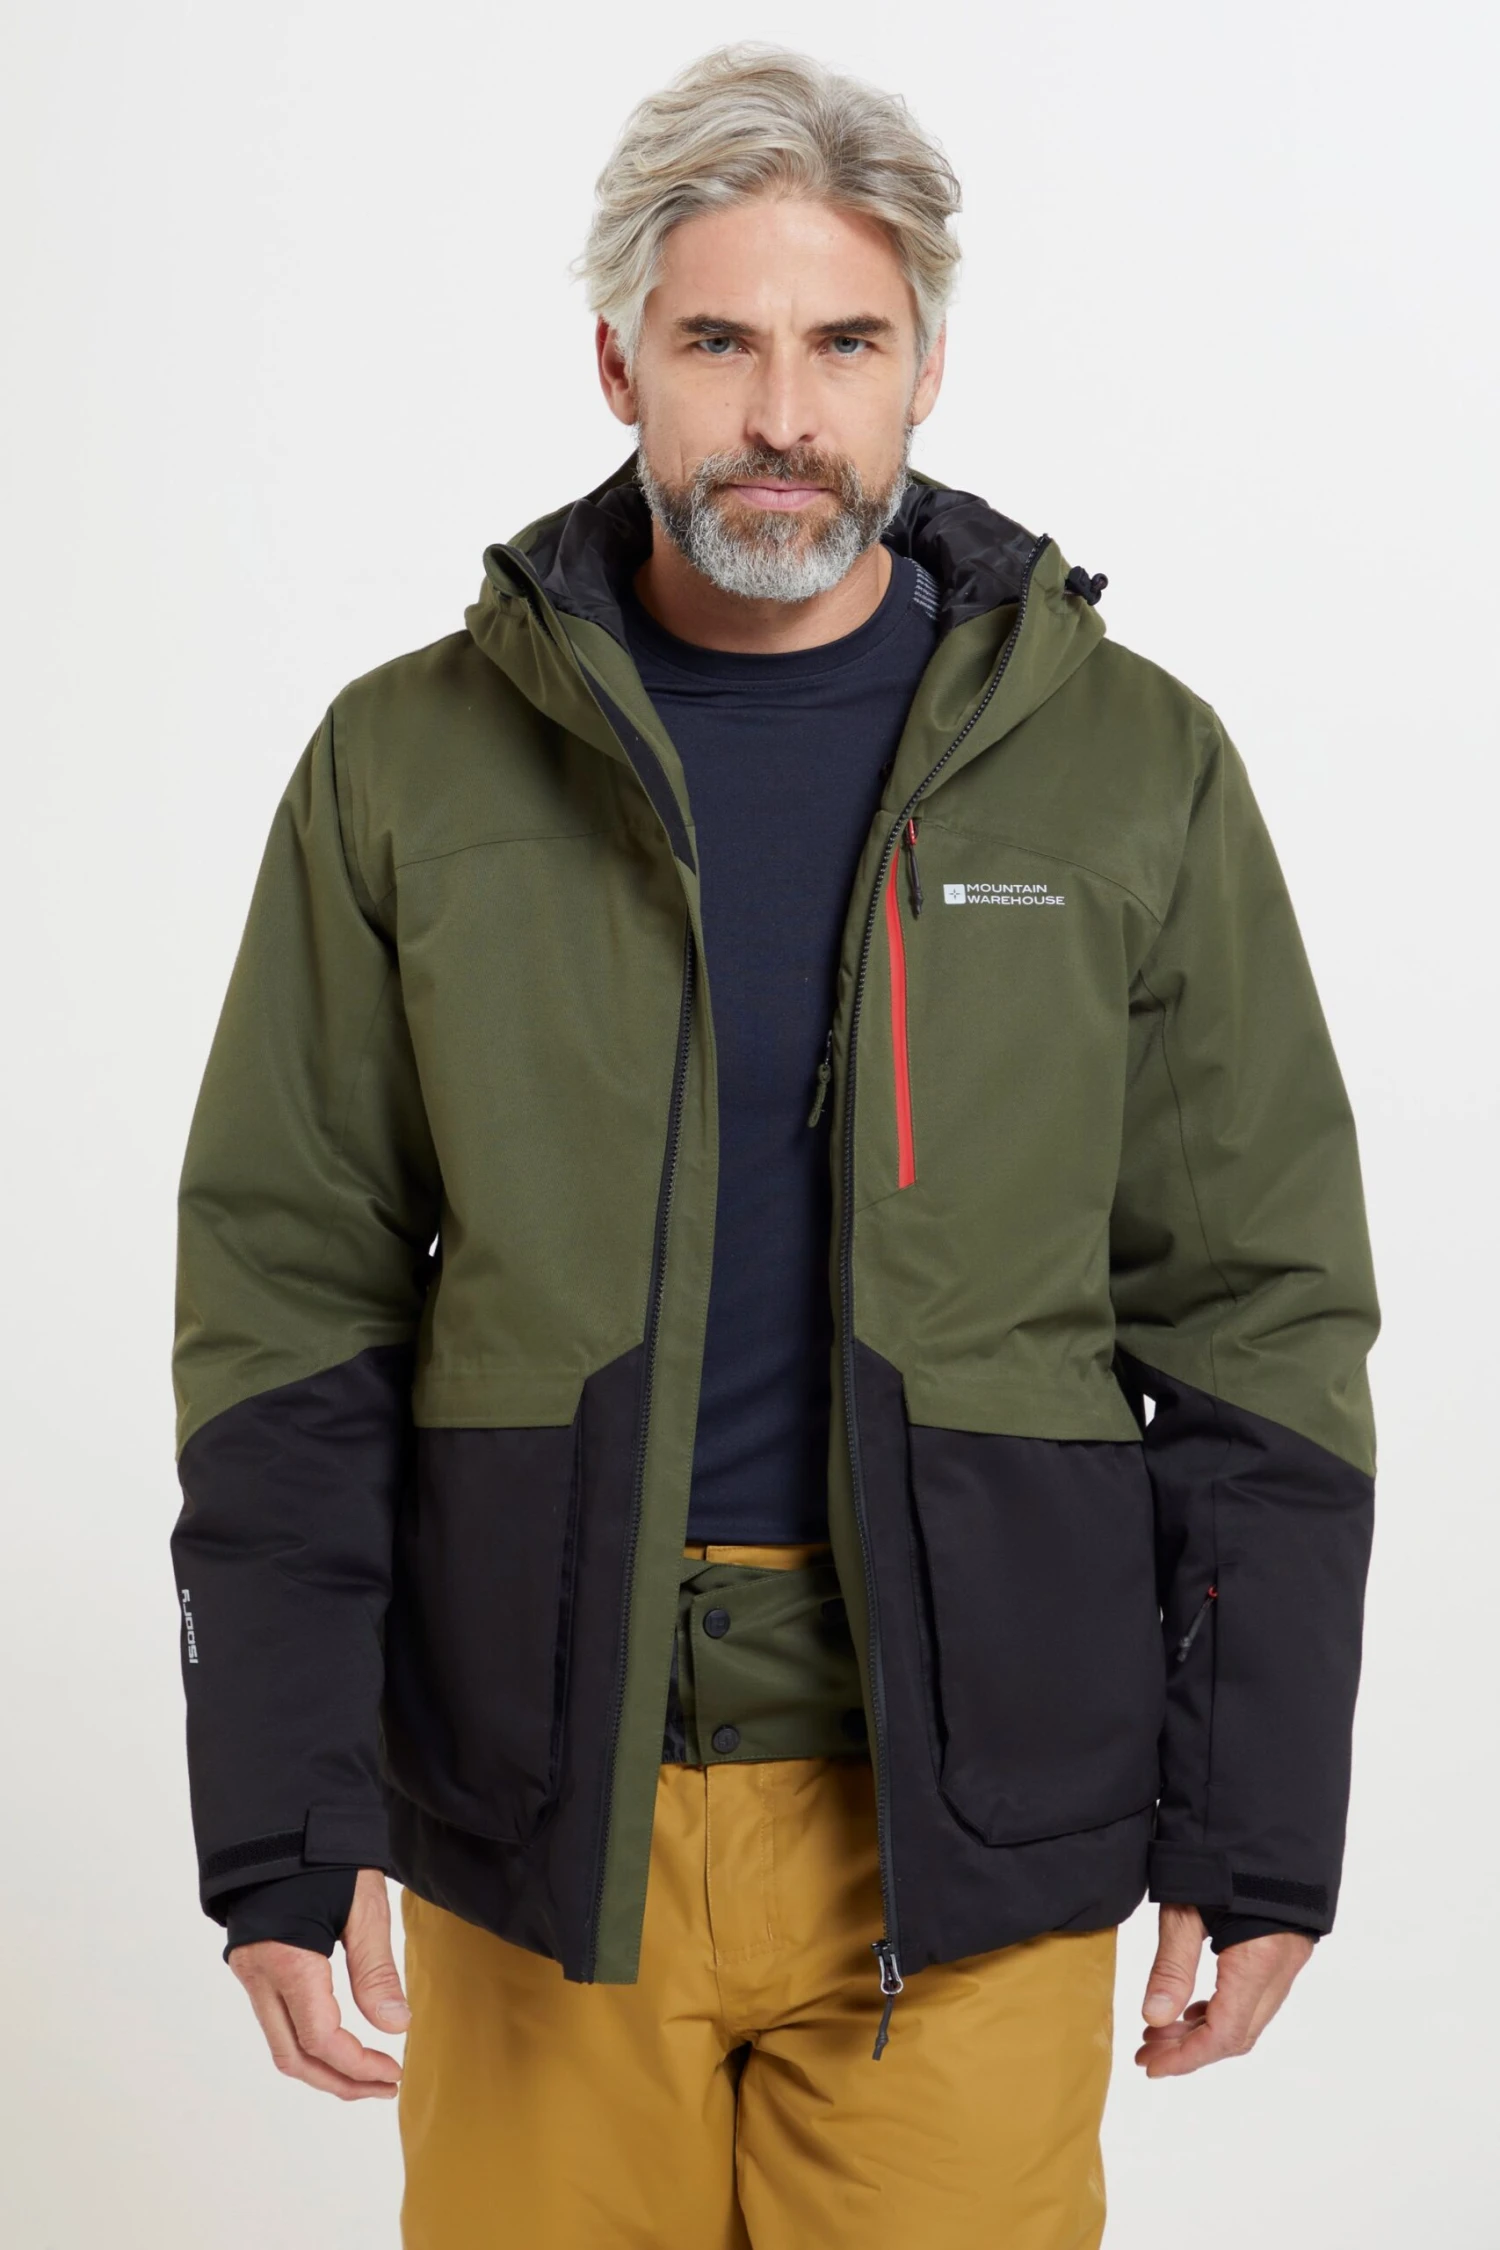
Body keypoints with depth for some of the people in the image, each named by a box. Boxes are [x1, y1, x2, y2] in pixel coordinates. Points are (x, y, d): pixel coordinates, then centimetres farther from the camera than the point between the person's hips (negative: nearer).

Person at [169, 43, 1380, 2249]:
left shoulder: (1130, 766, 2)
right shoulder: (412, 763, 2)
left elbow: (1256, 1313, 4)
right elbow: (287, 1301, 3)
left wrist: (1260, 1827, 1)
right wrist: (276, 1820, -4)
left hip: (963, 1816, 0)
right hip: (537, 1811, 1)